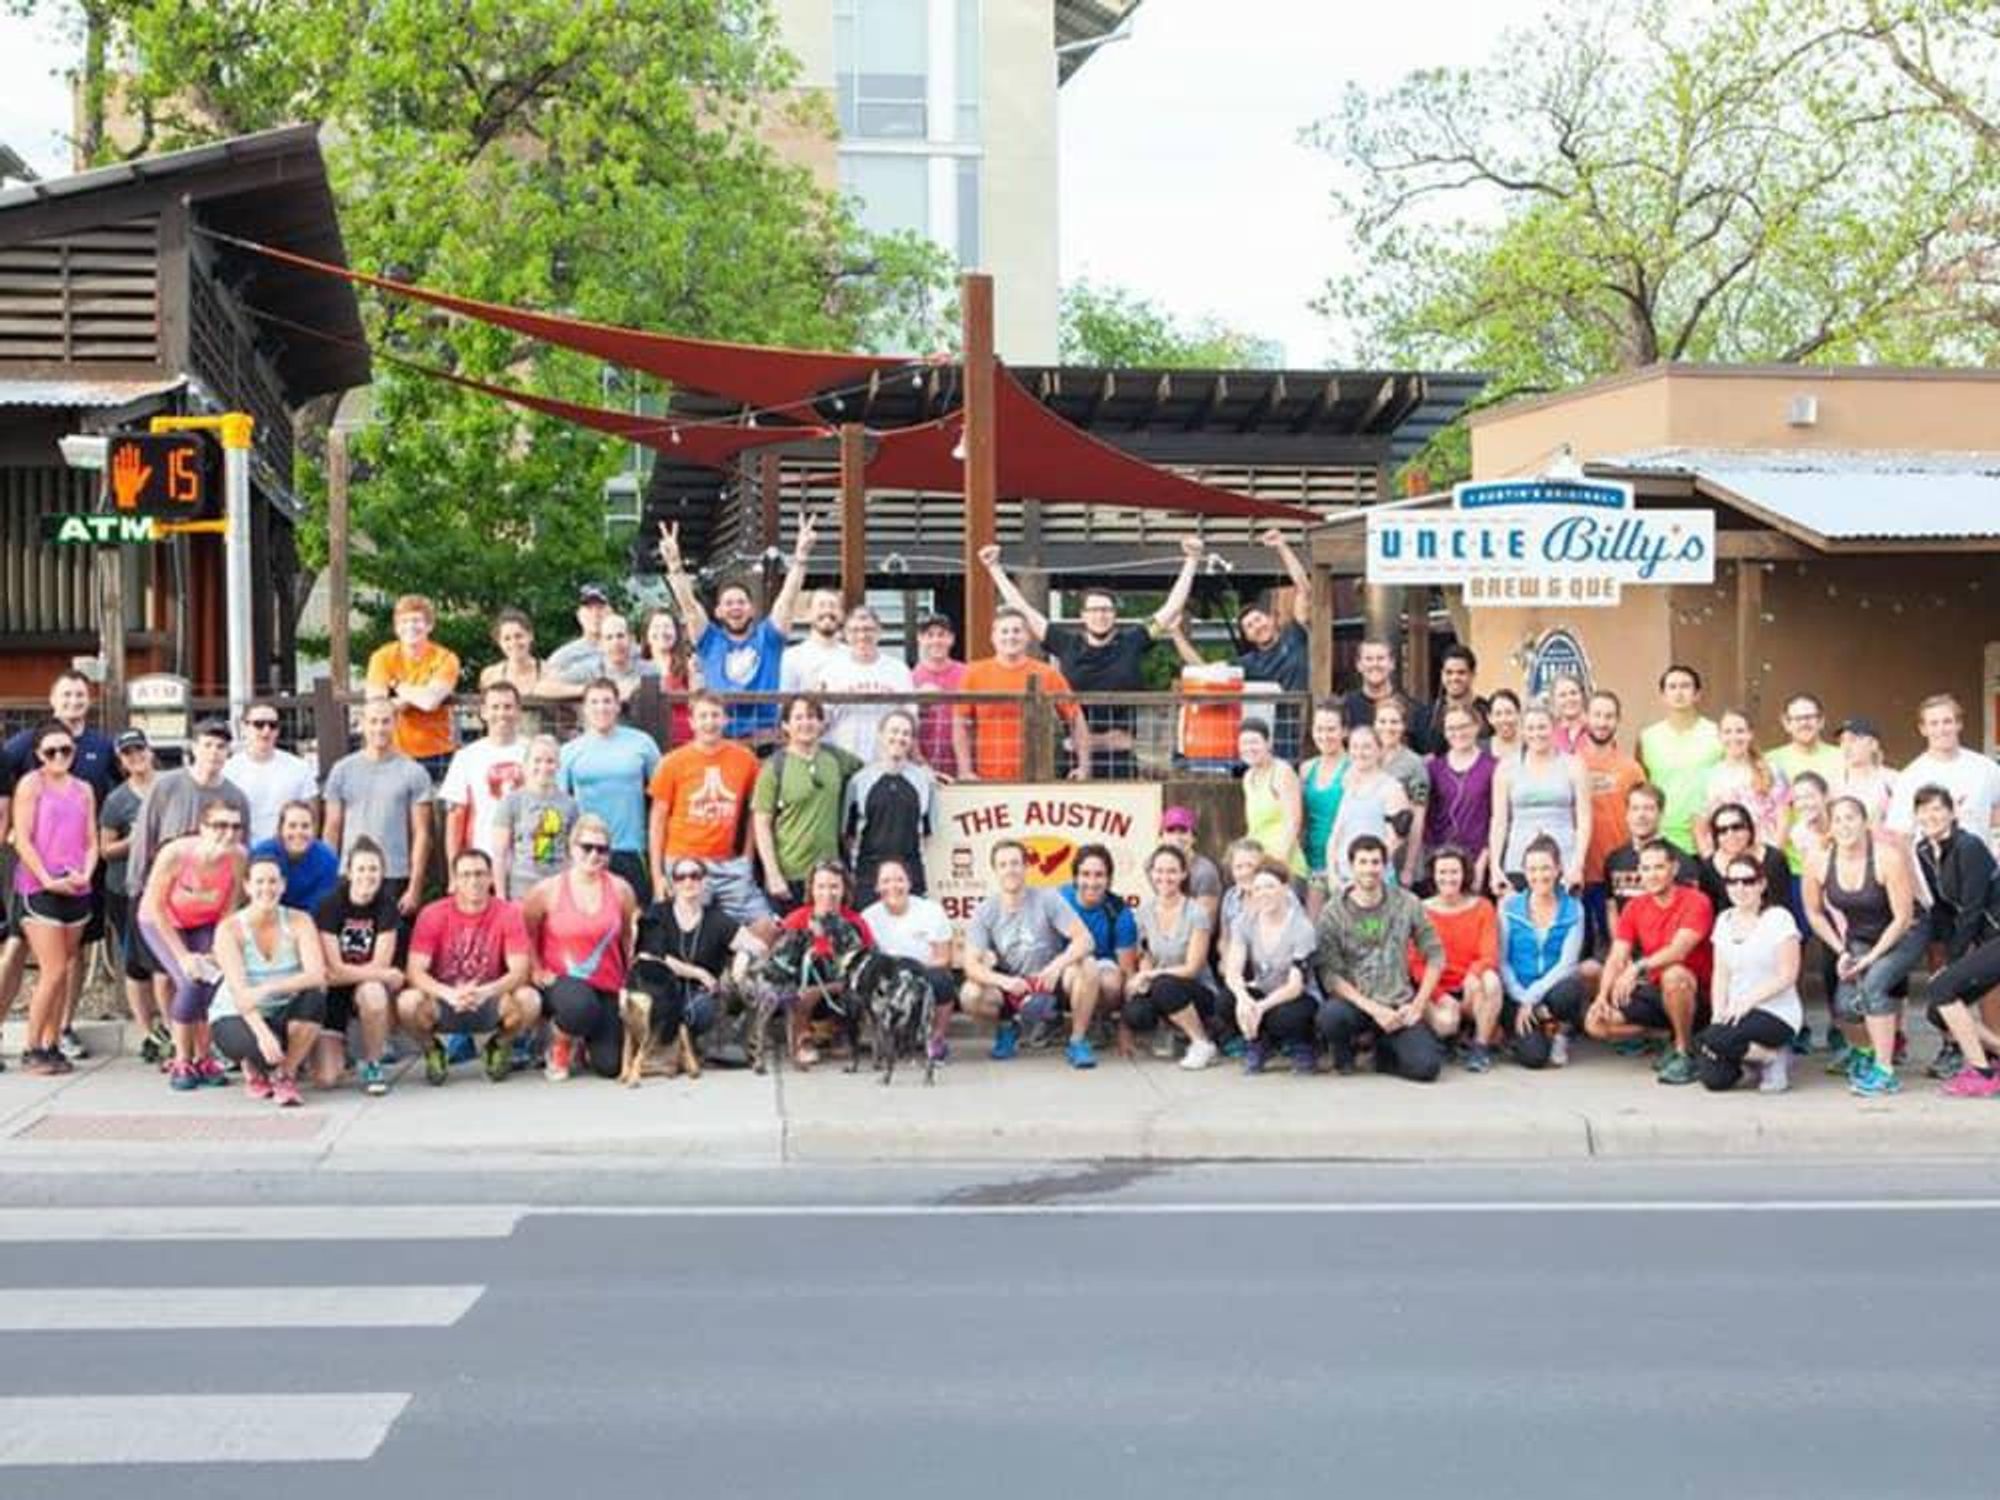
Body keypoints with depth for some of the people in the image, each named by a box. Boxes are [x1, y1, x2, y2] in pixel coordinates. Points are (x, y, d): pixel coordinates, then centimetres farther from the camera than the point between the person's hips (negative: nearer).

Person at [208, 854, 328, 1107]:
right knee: (263, 1049, -36)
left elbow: (317, 975, -23)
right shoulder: (229, 929, -13)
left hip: (284, 1015, 2)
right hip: (236, 1017, -2)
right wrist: (263, 1033, -40)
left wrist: (268, 989, -38)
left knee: (314, 996, -31)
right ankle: (252, 1069, 4)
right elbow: (239, 991, -24)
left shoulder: (299, 922, -7)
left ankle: (286, 1075, -12)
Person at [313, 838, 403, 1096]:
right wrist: (384, 975, -15)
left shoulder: (387, 906, -8)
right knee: (325, 1079, -14)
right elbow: (334, 969, -16)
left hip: (370, 985, 1)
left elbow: (380, 965, -12)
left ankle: (371, 1064, -13)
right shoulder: (331, 905, -13)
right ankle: (336, 1047, 24)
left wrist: (346, 973, -15)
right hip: (333, 992, -1)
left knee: (373, 993, -39)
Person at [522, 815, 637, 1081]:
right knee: (580, 1005, -40)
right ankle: (561, 1045, -3)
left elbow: (628, 938, 10)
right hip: (562, 981, -3)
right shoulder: (549, 890, -7)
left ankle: (586, 1040, 33)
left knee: (609, 1066, -6)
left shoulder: (620, 890, -1)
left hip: (607, 988, 3)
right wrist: (537, 970, -4)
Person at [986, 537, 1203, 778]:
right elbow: (1023, 610, 11)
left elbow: (1172, 606, 8)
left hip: (1122, 756, 0)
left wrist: (1191, 562, 7)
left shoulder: (1132, 643, 5)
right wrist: (995, 568, 14)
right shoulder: (1067, 644, 6)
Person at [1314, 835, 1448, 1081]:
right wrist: (1374, 1009, -18)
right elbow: (1329, 974, -9)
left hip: (1399, 1004, 1)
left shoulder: (1408, 904, 1)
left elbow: (1435, 956, 5)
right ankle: (1344, 1053, 2)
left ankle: (1386, 1049, 14)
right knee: (1330, 1015, -37)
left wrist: (1418, 1005, -5)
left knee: (1426, 1067, -22)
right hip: (1355, 1002, -1)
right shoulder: (1332, 913, -5)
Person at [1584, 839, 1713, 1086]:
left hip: (1695, 994, -6)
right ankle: (1673, 1037, 5)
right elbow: (1617, 958, -4)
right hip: (1655, 991, 6)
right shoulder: (1634, 908, 3)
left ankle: (1686, 1053, -18)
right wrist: (1602, 996, -21)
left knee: (1673, 975, -40)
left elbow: (1678, 950, -29)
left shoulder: (1696, 901, -14)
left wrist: (1638, 967, -45)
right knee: (1595, 1022, -10)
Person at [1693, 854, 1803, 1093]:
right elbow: (1721, 974, 11)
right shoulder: (1724, 920, 12)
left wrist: (1748, 1001, -19)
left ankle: (1773, 1056, -6)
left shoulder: (1778, 918, -7)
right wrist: (1719, 1013, -4)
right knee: (1713, 1078, -16)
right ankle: (1756, 1052, 12)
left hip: (1777, 1014, -6)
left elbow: (1787, 975, -12)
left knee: (1712, 1040, -30)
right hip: (1736, 1014, 6)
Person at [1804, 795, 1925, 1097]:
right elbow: (1814, 913, 4)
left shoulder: (1888, 857, -26)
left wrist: (1871, 958, -18)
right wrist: (1841, 952, -3)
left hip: (1904, 936, -4)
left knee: (1874, 982, -29)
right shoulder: (1819, 863, -14)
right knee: (1845, 1006, -13)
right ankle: (1861, 1050, 23)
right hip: (1859, 939, 4)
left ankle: (1885, 1072, -21)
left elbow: (1903, 918, -21)